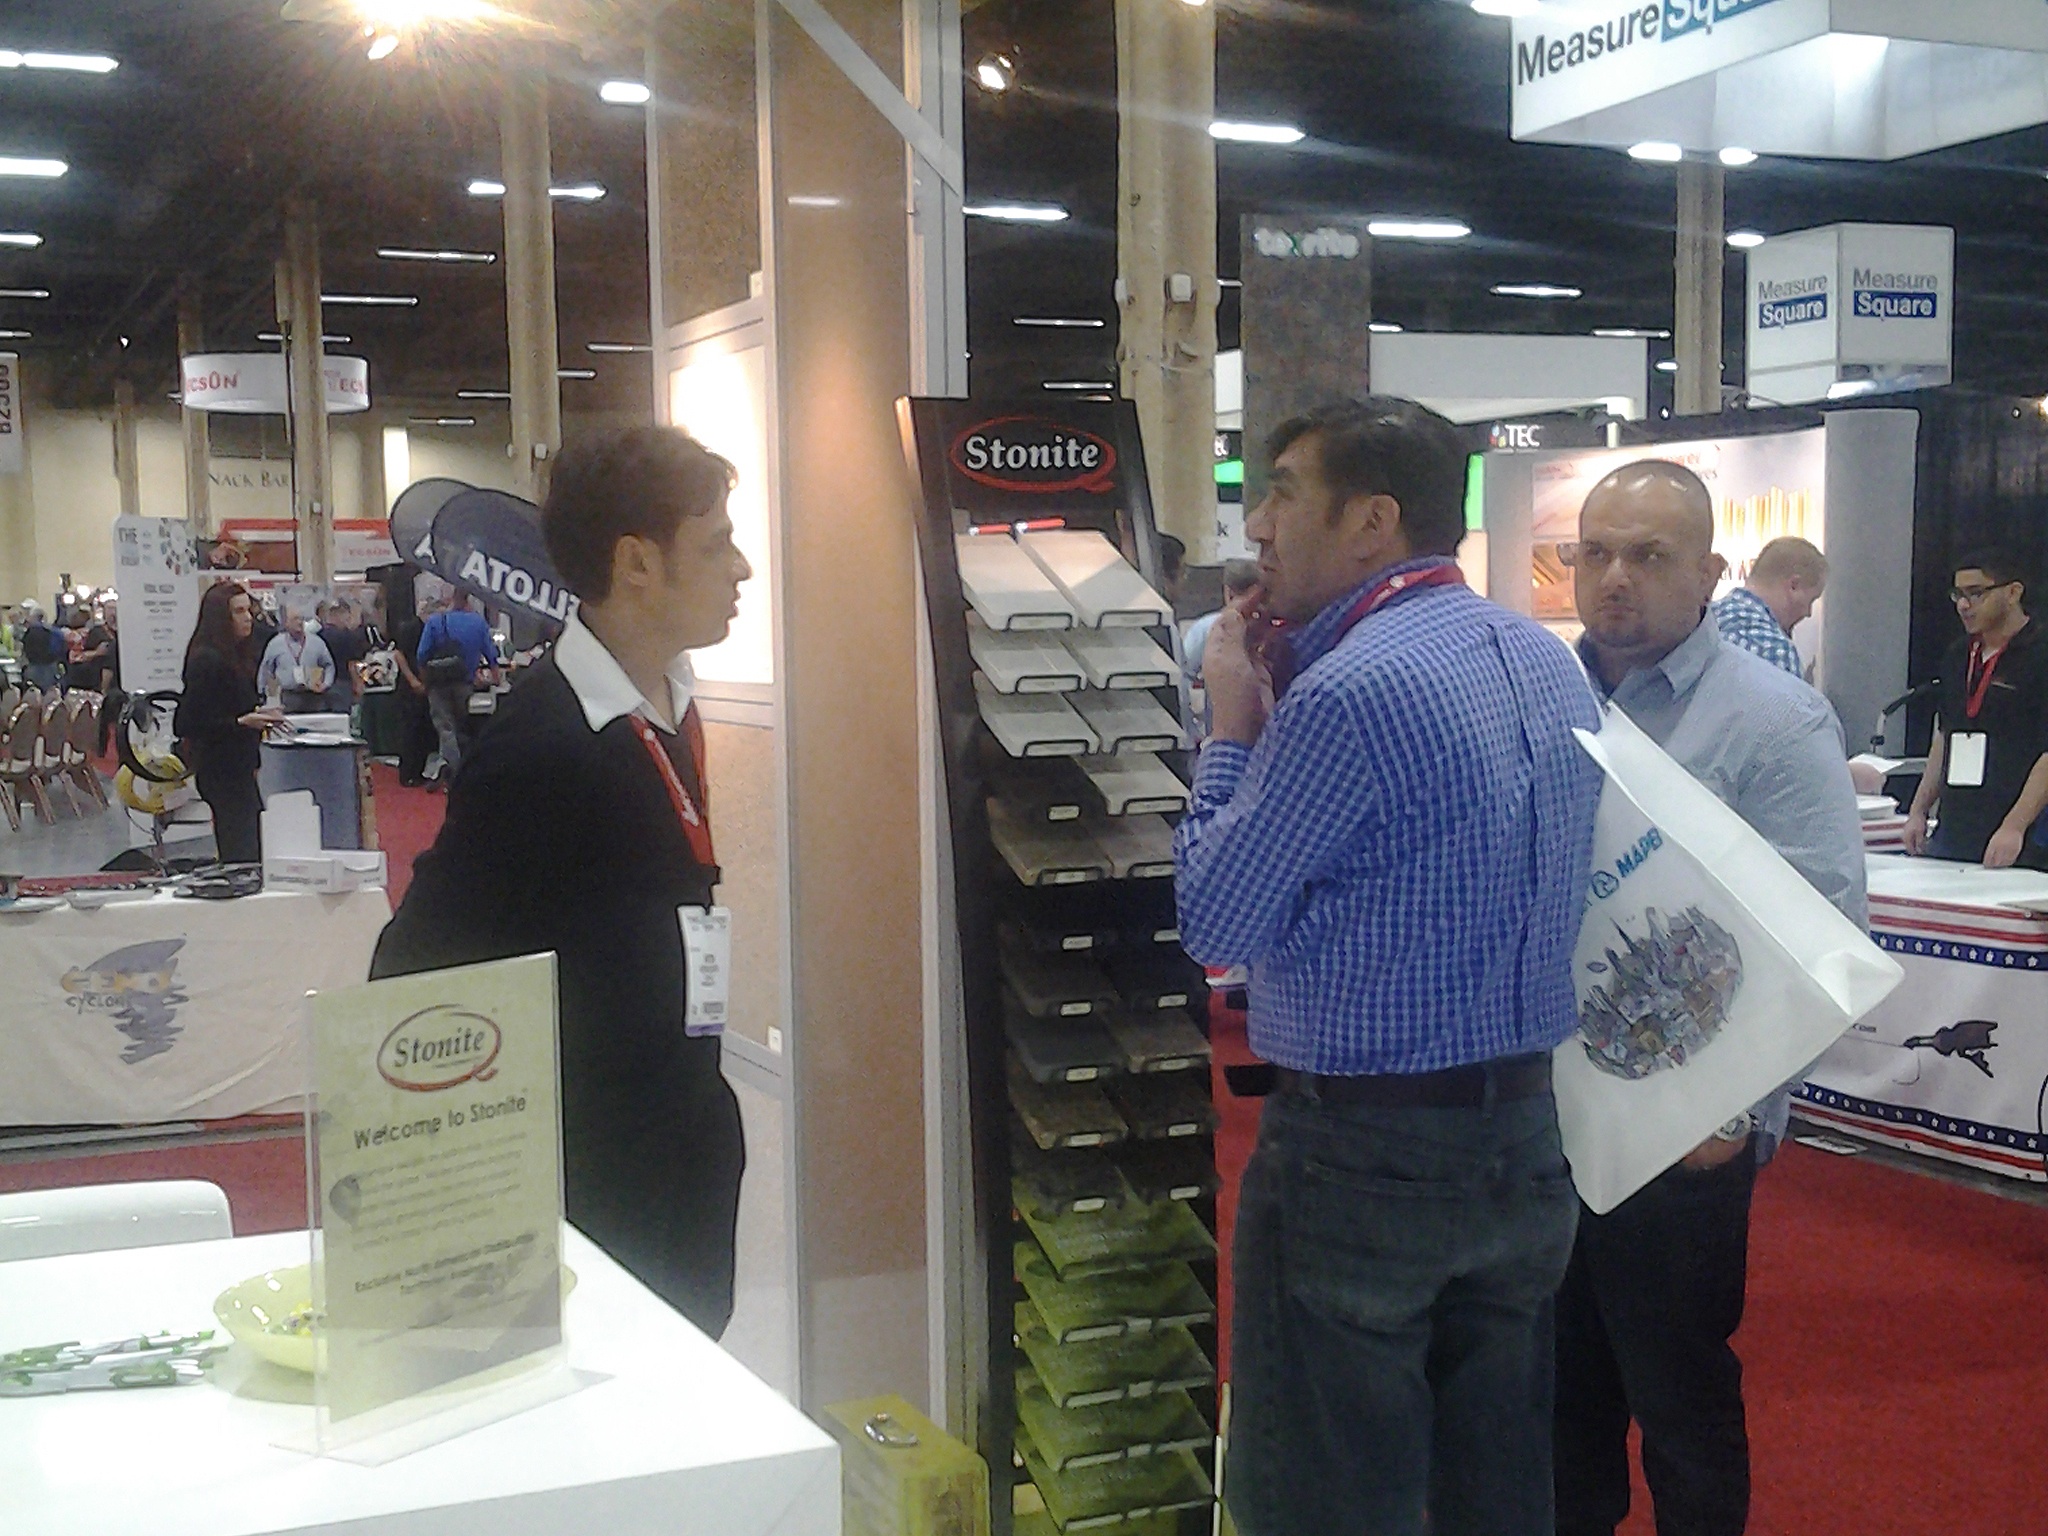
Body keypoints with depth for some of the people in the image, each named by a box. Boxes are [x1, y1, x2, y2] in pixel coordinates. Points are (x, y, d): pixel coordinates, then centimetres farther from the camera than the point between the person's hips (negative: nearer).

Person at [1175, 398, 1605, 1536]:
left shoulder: (1351, 690, -21)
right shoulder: (1551, 663, 7)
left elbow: (1216, 922, -13)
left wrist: (1234, 725, -3)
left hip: (1365, 1151, -8)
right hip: (1526, 1132, 9)